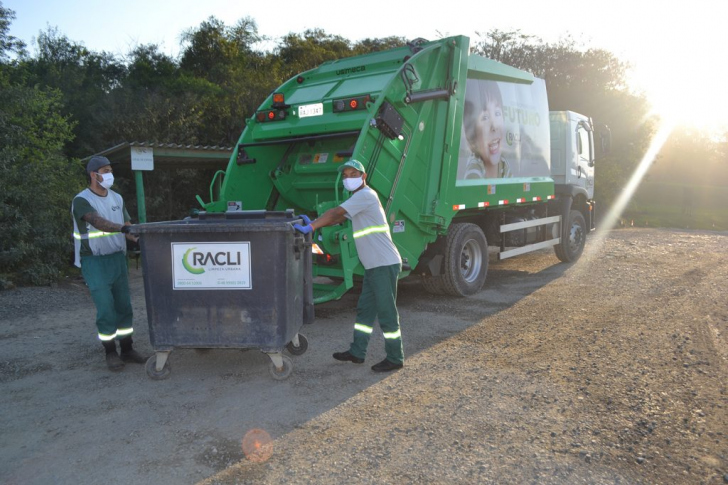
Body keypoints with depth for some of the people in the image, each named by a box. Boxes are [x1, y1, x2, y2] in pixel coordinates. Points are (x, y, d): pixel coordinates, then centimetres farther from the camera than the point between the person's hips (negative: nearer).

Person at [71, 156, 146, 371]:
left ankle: (127, 349, 18)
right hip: (94, 262, -5)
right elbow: (98, 222, -29)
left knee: (124, 305, 7)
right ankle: (111, 353, 10)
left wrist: (140, 236, -13)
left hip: (117, 258, 5)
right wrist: (123, 228, -44)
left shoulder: (116, 198, 8)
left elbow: (127, 229, 6)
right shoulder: (81, 200, -10)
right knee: (106, 308, -5)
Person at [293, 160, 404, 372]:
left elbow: (335, 213, -19)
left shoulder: (365, 195, -12)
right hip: (374, 266, 10)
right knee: (365, 309, 14)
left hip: (385, 264, -10)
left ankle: (395, 359, 9)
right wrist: (313, 223, 3)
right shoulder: (360, 198, 19)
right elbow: (337, 219, 17)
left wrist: (311, 227, -16)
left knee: (386, 312, -2)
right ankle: (357, 353, 24)